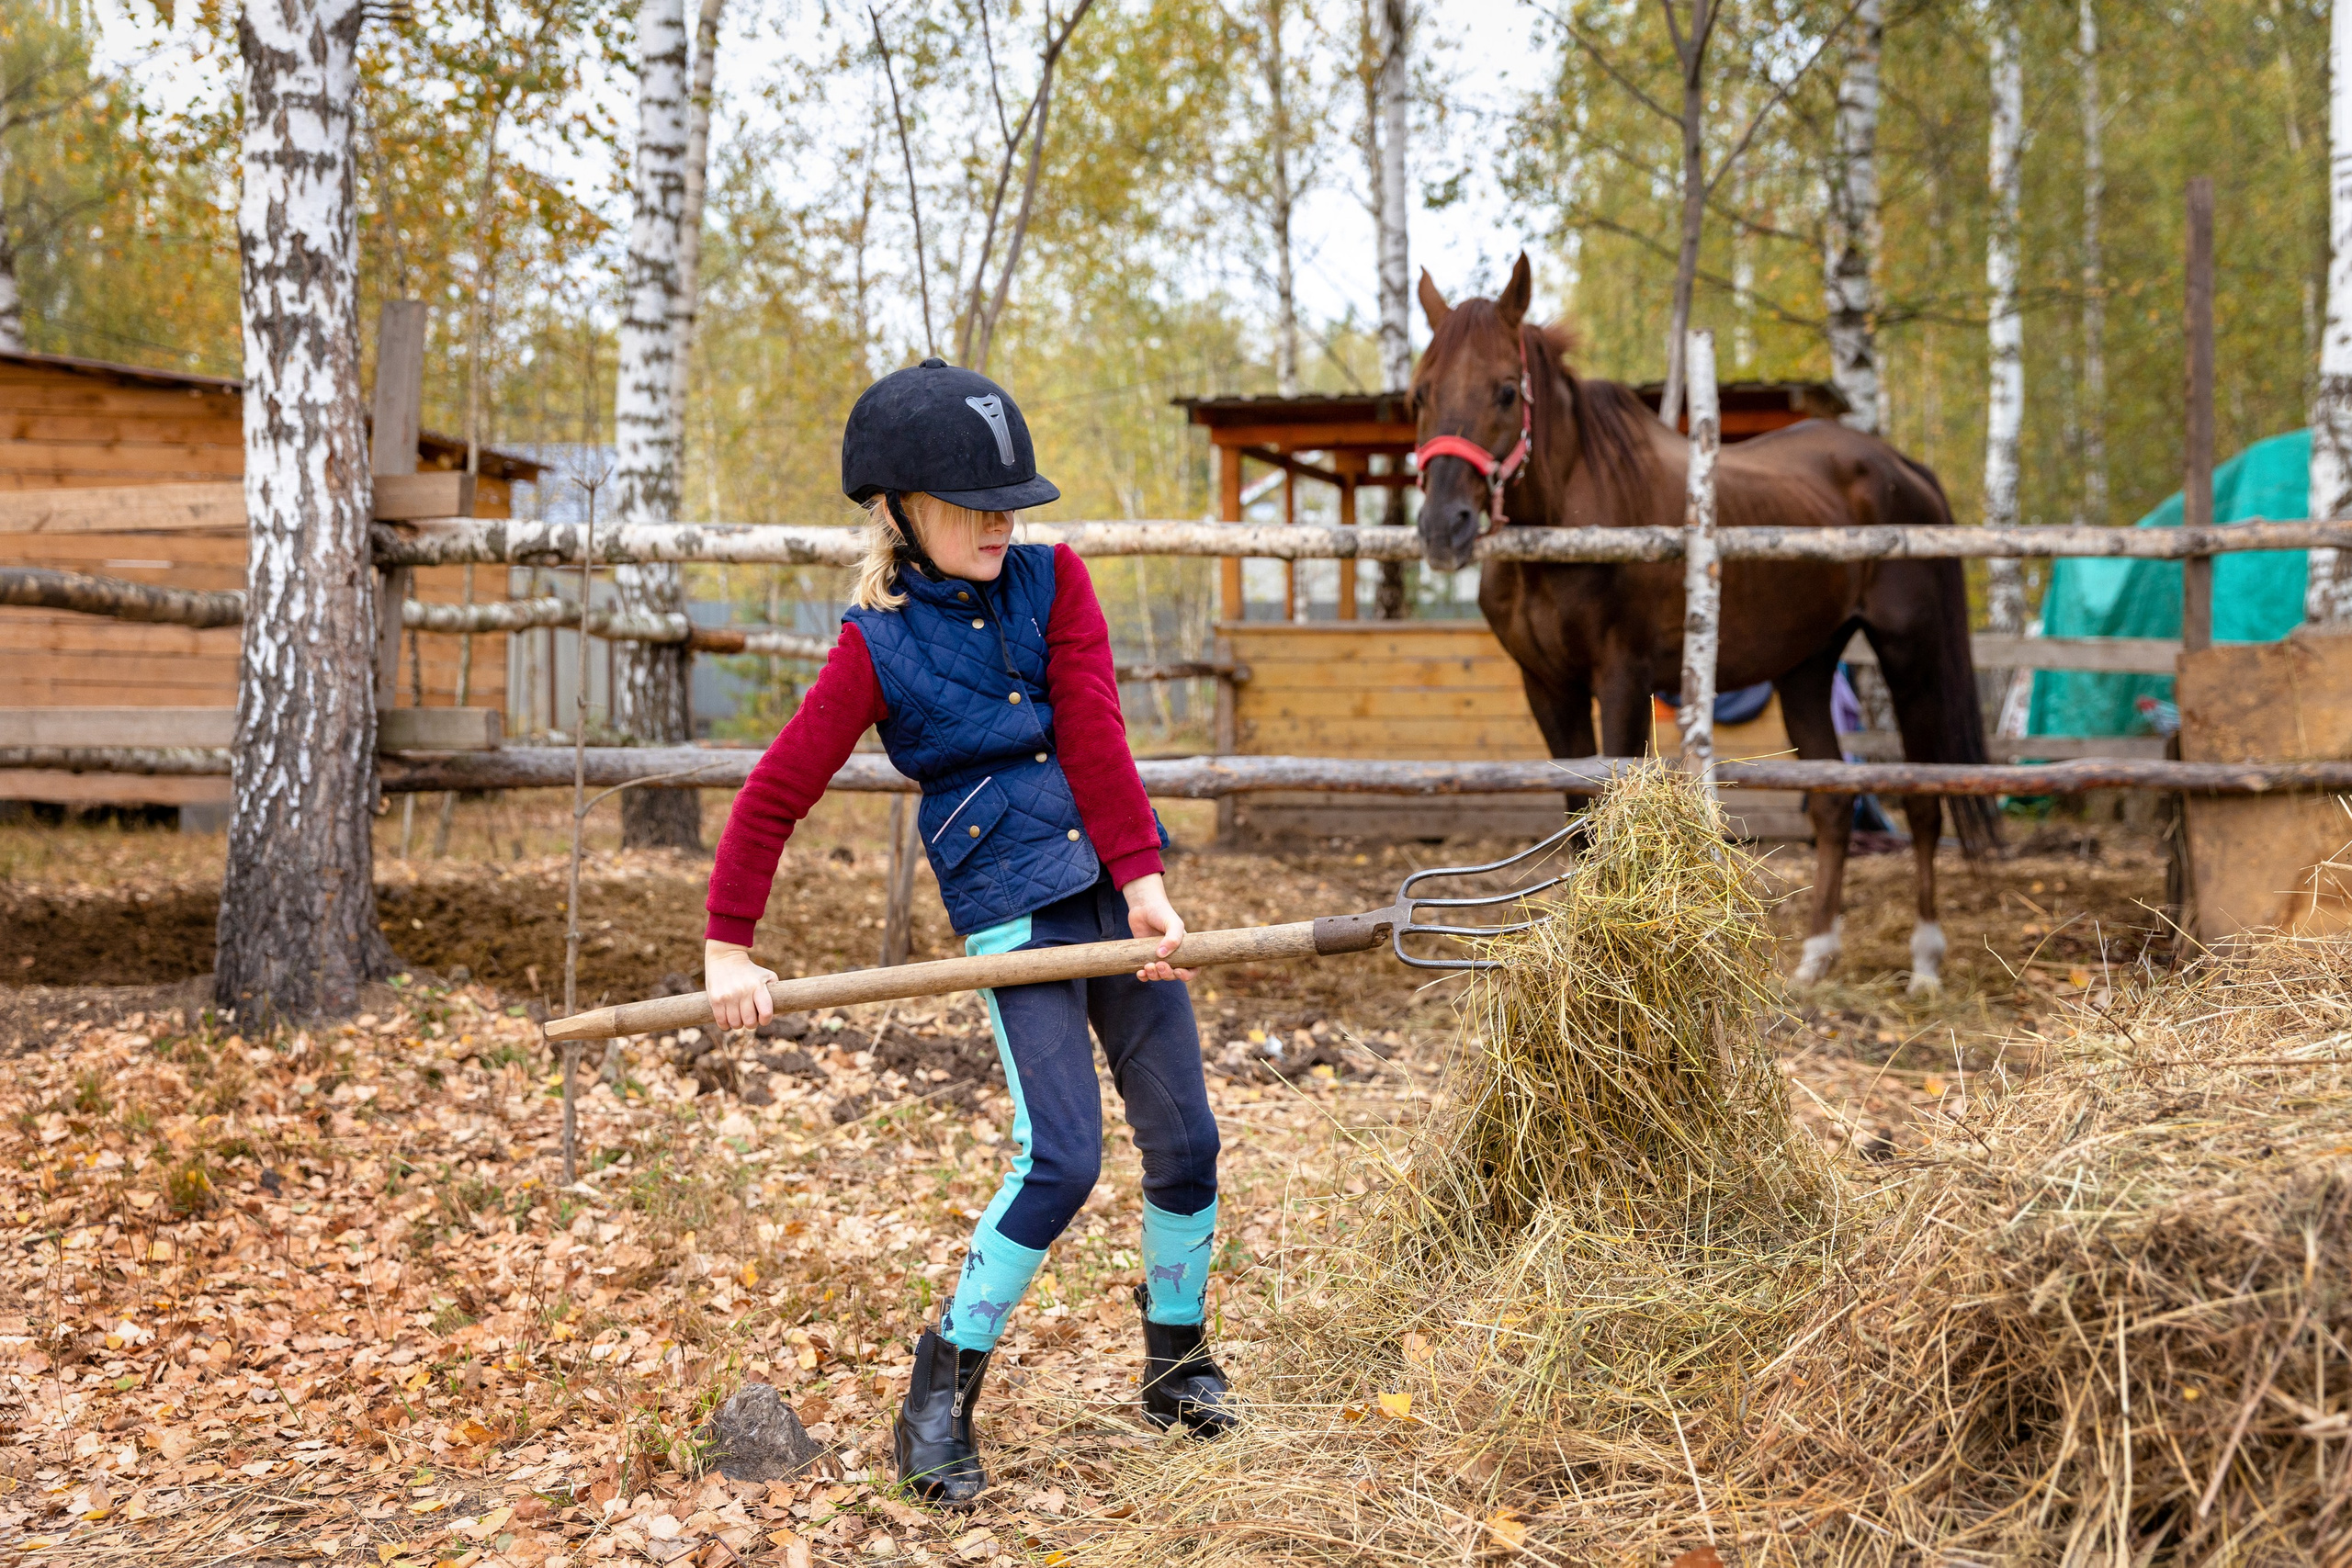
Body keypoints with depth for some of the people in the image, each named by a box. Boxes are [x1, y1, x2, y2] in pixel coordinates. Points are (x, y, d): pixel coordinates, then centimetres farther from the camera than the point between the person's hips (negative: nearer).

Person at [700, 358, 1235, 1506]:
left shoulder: (1052, 580, 5)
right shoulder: (877, 645, -4)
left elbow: (1093, 734, -5)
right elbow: (775, 796, -1)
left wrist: (1143, 880, -14)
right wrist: (729, 948, -2)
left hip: (1113, 887, 5)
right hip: (1012, 915, -4)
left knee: (1185, 1143, 6)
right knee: (1061, 1160, -14)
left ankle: (1175, 1366, 28)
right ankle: (938, 1403, 1)